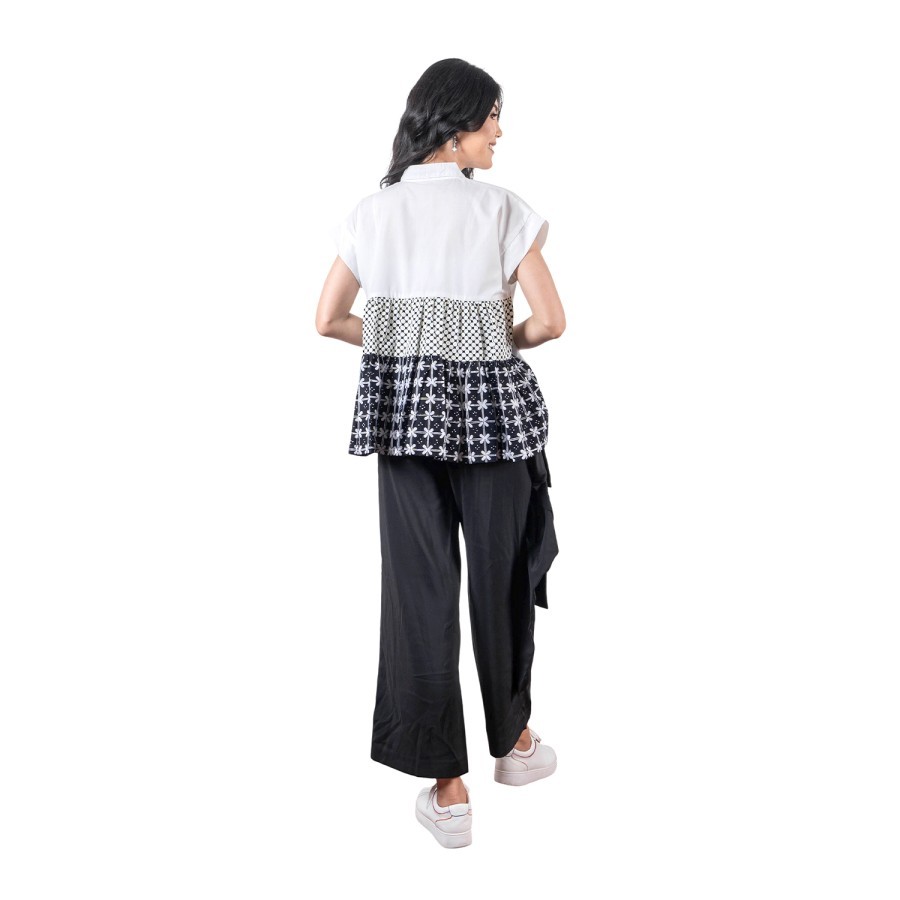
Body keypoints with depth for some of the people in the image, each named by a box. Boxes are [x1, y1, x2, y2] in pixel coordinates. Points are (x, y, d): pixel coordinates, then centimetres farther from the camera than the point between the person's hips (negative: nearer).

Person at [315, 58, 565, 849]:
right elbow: (550, 320, -10)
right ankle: (513, 740, 34)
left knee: (420, 584, 5)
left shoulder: (373, 211, 6)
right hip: (489, 406, -2)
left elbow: (329, 320, 7)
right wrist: (502, 342, 10)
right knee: (502, 576, 14)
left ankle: (448, 788, 10)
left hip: (401, 407, 3)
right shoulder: (501, 208, -5)